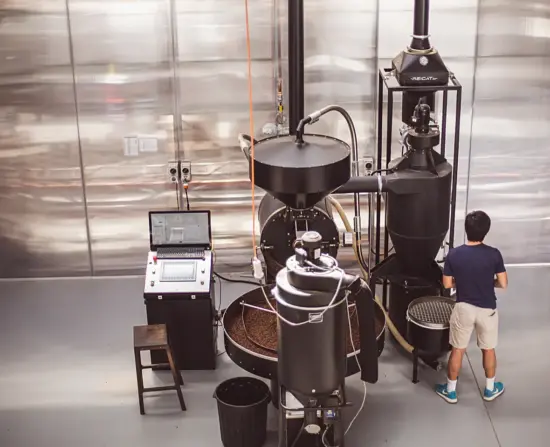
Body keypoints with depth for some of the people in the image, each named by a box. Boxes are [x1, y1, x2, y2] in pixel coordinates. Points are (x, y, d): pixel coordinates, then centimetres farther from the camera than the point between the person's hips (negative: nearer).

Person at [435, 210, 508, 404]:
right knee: (488, 349, 20)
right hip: (487, 309, 0)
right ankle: (490, 389, 35)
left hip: (464, 308, 0)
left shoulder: (454, 254, -14)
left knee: (457, 350, 15)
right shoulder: (494, 254, -16)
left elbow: (447, 284, -6)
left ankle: (450, 390, 26)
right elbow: (503, 284, -9)